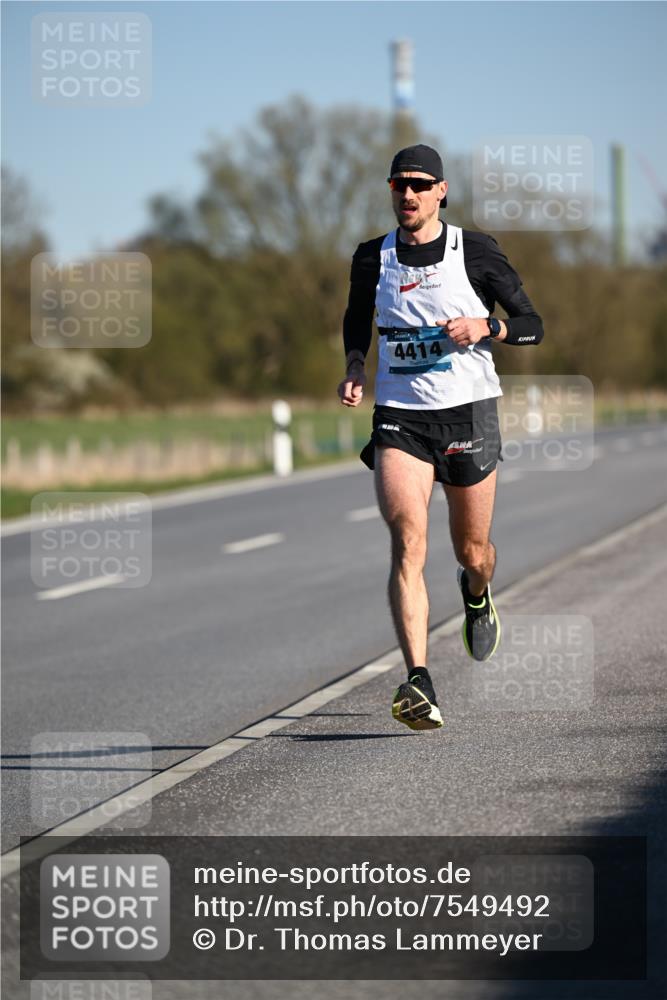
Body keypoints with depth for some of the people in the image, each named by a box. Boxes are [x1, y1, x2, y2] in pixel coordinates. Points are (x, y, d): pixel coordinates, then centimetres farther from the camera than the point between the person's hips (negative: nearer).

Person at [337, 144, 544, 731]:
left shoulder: (475, 251, -2)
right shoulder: (372, 258, 5)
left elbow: (532, 324, 2)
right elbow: (357, 319, 24)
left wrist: (486, 327, -17)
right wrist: (355, 369, 5)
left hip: (469, 413, 0)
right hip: (399, 418, 1)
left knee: (472, 552, 11)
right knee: (408, 542, -19)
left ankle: (477, 596, 51)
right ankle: (418, 682, -27)